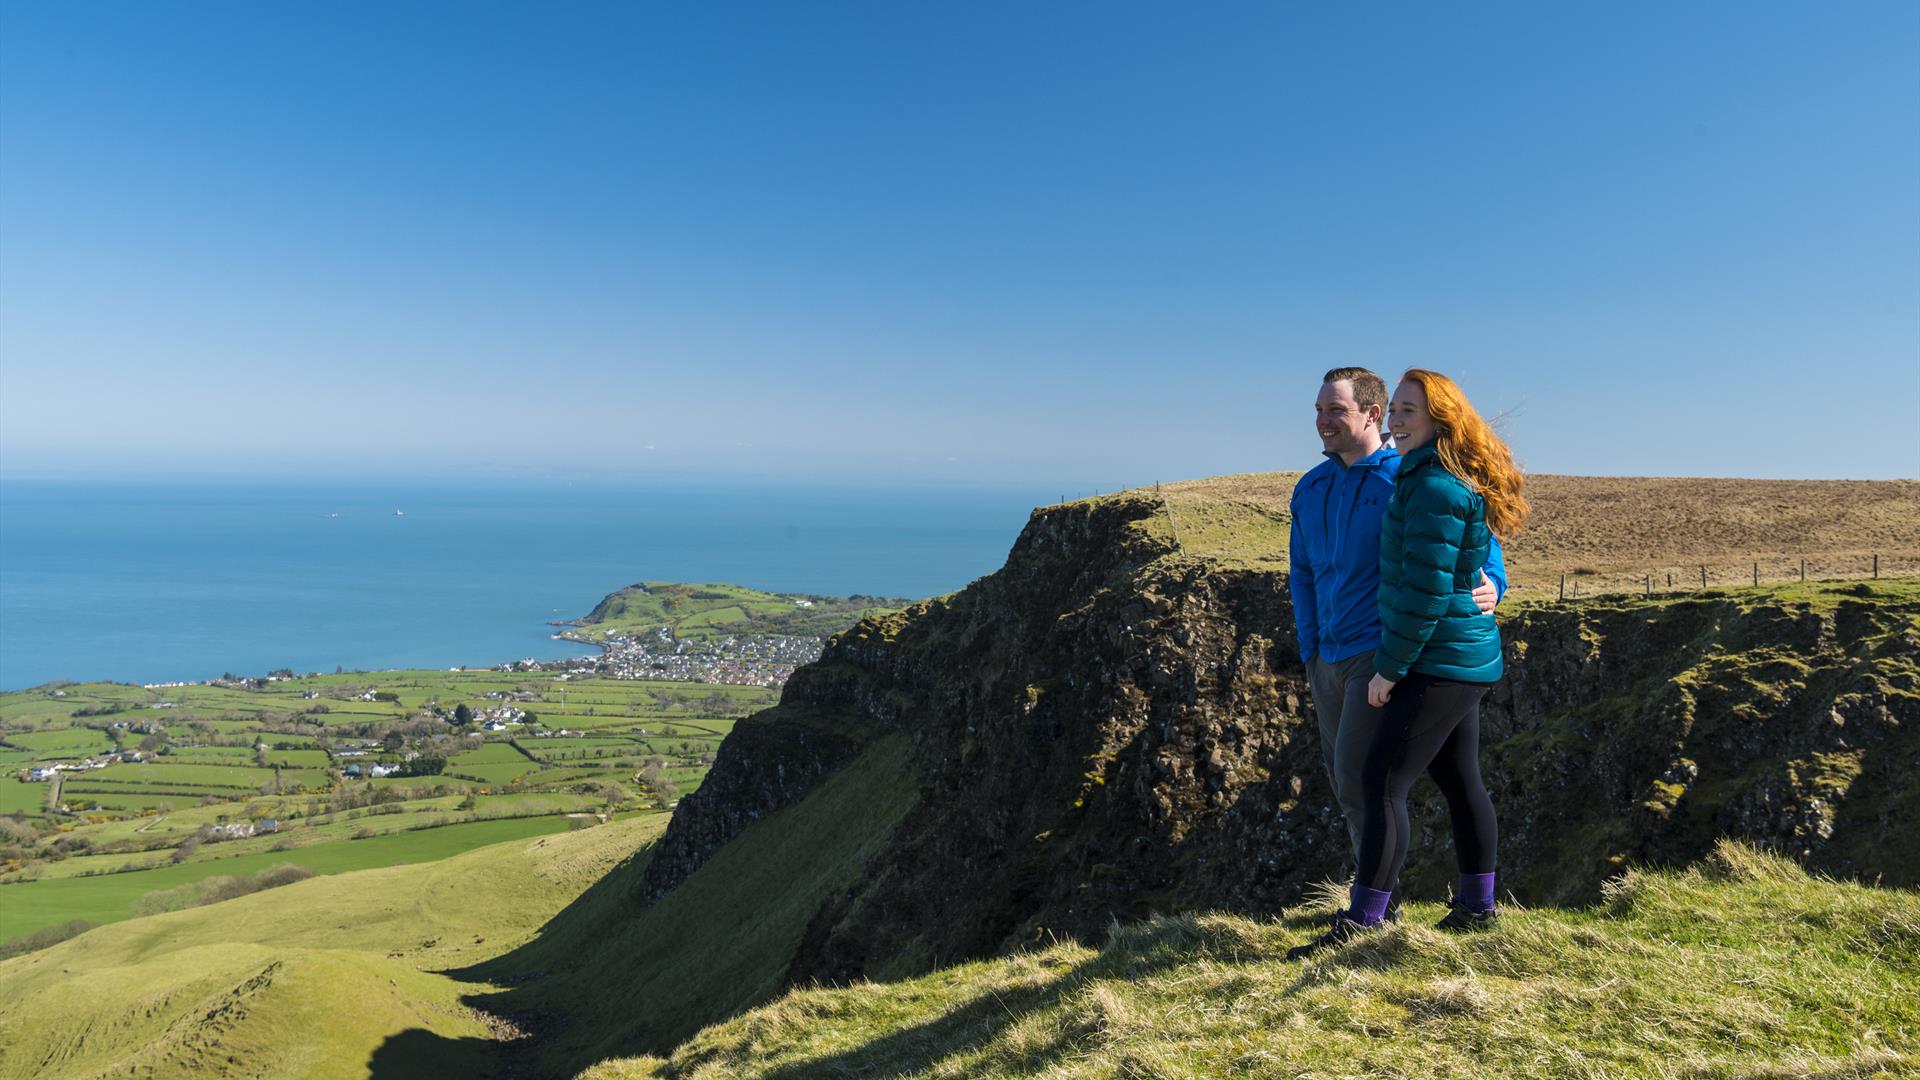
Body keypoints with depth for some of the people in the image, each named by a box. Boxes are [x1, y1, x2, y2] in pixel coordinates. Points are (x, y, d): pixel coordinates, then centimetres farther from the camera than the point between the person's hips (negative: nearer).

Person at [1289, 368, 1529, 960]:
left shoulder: (1435, 490, -20)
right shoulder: (1432, 479, 12)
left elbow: (1425, 593, -22)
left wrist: (1389, 668, -16)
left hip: (1440, 663, -10)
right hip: (1465, 660, 10)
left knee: (1383, 780, -10)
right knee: (1459, 779, 17)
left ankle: (1362, 921, -5)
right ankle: (1477, 906, 30)